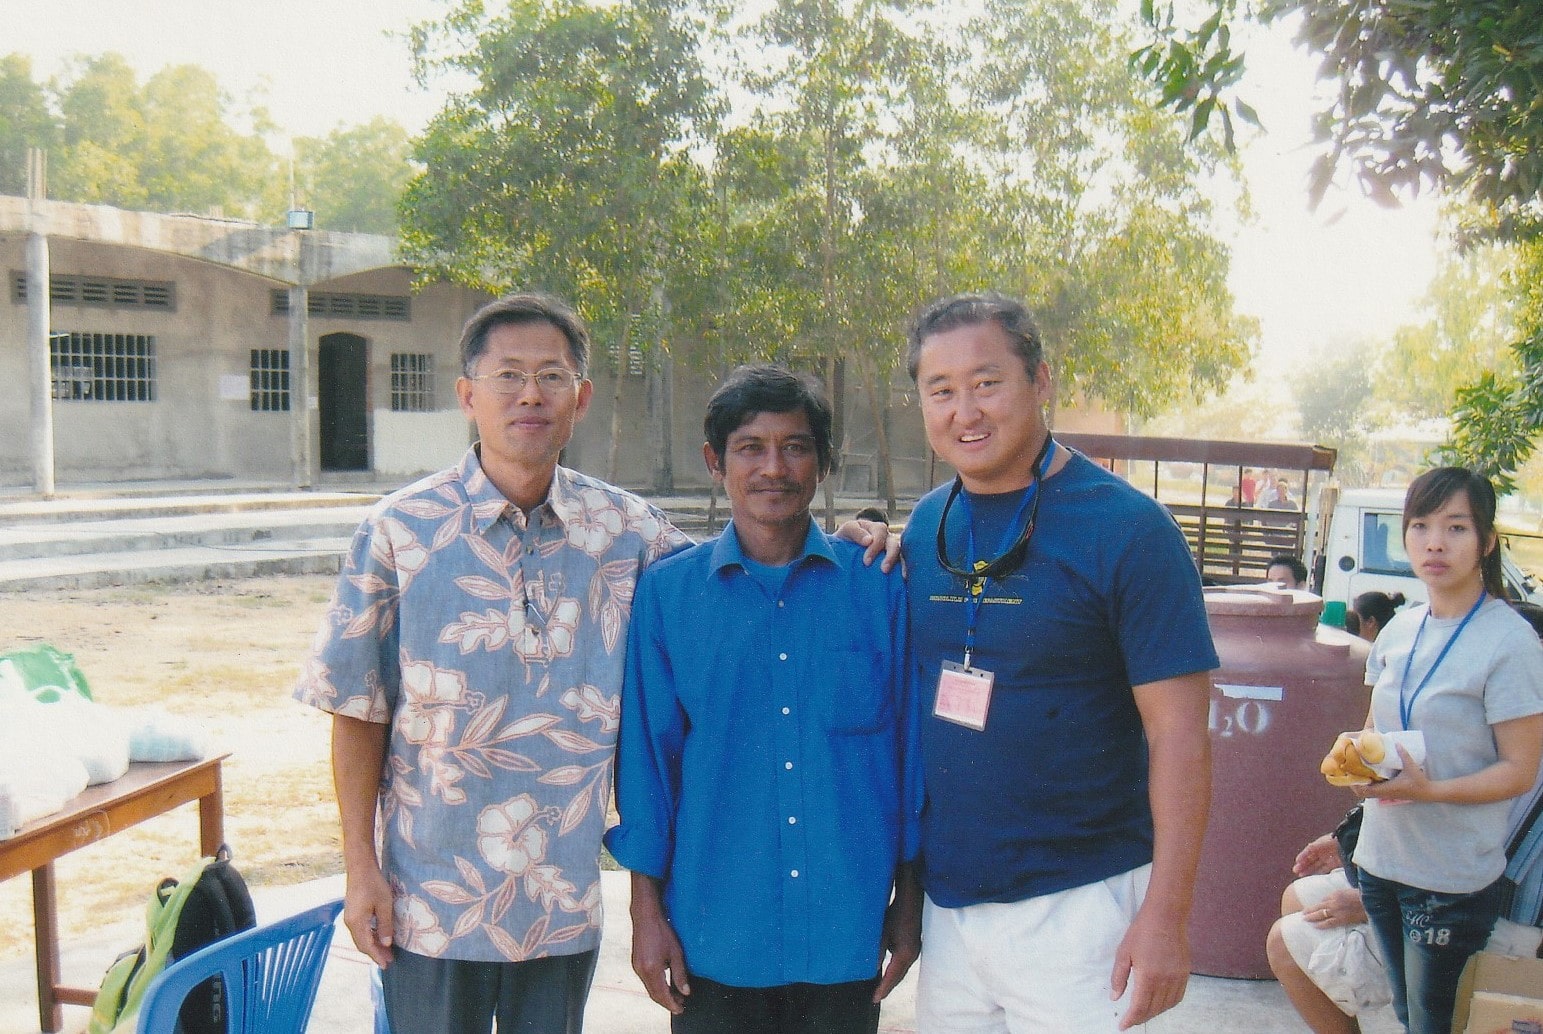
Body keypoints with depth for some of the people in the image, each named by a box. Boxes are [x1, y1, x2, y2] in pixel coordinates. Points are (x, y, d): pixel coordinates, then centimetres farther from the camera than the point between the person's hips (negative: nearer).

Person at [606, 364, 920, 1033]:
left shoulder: (880, 589, -1)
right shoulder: (665, 593, -1)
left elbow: (912, 746, 3)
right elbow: (644, 754, 2)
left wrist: (910, 902, 5)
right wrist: (646, 910, 1)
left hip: (846, 934, 1)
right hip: (714, 934, 0)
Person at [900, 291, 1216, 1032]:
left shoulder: (1125, 529, -11)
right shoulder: (925, 528, 5)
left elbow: (1179, 735, -13)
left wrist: (1165, 917, -16)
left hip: (1073, 906, -5)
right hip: (945, 900, 5)